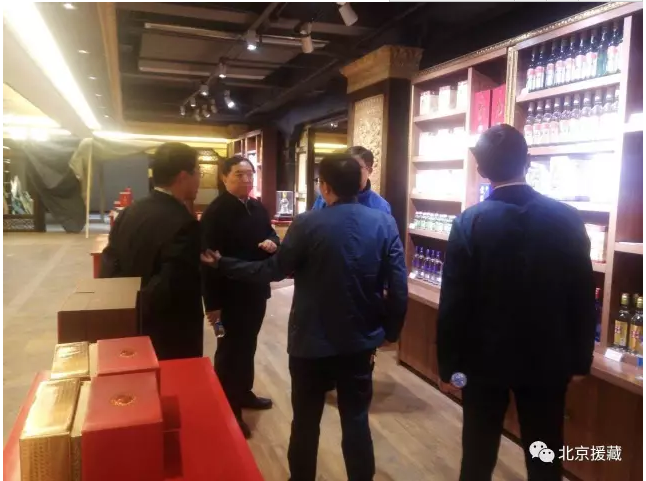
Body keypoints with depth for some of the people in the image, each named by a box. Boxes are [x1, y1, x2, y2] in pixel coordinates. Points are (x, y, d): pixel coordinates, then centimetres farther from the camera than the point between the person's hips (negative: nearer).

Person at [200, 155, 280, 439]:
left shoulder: (258, 208, 6)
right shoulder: (215, 212, -17)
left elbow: (271, 235, 19)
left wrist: (273, 242, -8)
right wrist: (212, 302, -20)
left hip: (256, 289, 7)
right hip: (230, 293, -7)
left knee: (248, 345, 20)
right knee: (230, 349, 5)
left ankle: (244, 393, 39)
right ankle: (228, 410, 19)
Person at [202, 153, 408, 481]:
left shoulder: (307, 224, -15)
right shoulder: (384, 223, -7)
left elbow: (274, 270, -7)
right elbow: (398, 286, -8)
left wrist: (222, 264, 6)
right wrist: (389, 331, 6)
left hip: (312, 341, -2)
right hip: (361, 341, 2)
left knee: (305, 421, 17)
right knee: (356, 419, 17)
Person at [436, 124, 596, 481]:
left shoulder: (469, 223, -14)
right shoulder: (567, 219, -7)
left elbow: (453, 303, -12)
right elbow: (584, 297, -2)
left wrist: (448, 363, -1)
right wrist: (580, 359, 10)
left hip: (485, 358, -2)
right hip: (548, 359, 2)